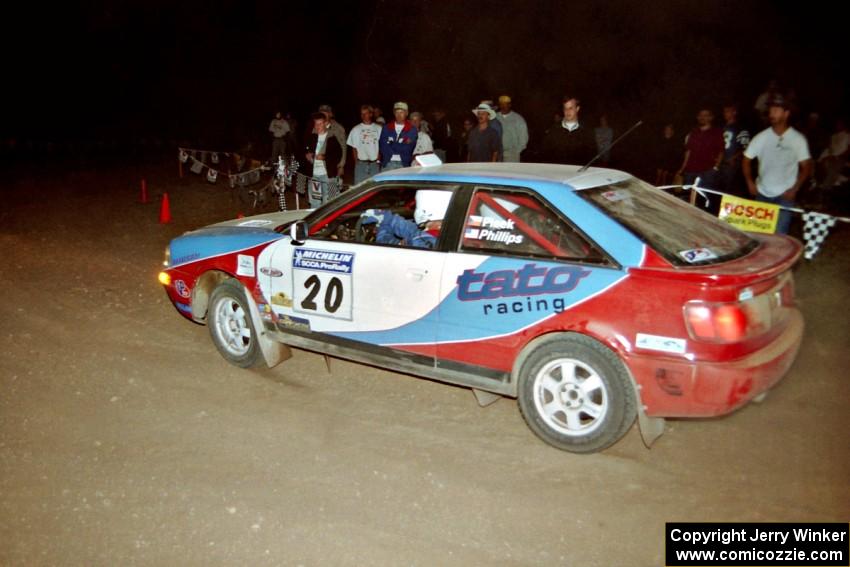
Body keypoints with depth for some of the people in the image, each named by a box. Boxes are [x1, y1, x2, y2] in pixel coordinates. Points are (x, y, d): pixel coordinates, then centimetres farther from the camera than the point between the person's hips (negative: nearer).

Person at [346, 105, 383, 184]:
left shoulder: (378, 129, 7)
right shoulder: (356, 129, 8)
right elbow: (354, 147, 7)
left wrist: (379, 159, -2)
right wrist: (356, 162, -1)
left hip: (375, 163, 0)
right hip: (361, 163, 0)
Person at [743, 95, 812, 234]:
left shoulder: (798, 139, -5)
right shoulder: (761, 137, 0)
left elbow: (806, 167, 0)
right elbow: (747, 159, 8)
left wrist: (795, 189, -9)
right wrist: (750, 183, -1)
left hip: (785, 196, -3)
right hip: (762, 194, 3)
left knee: (780, 234, -6)